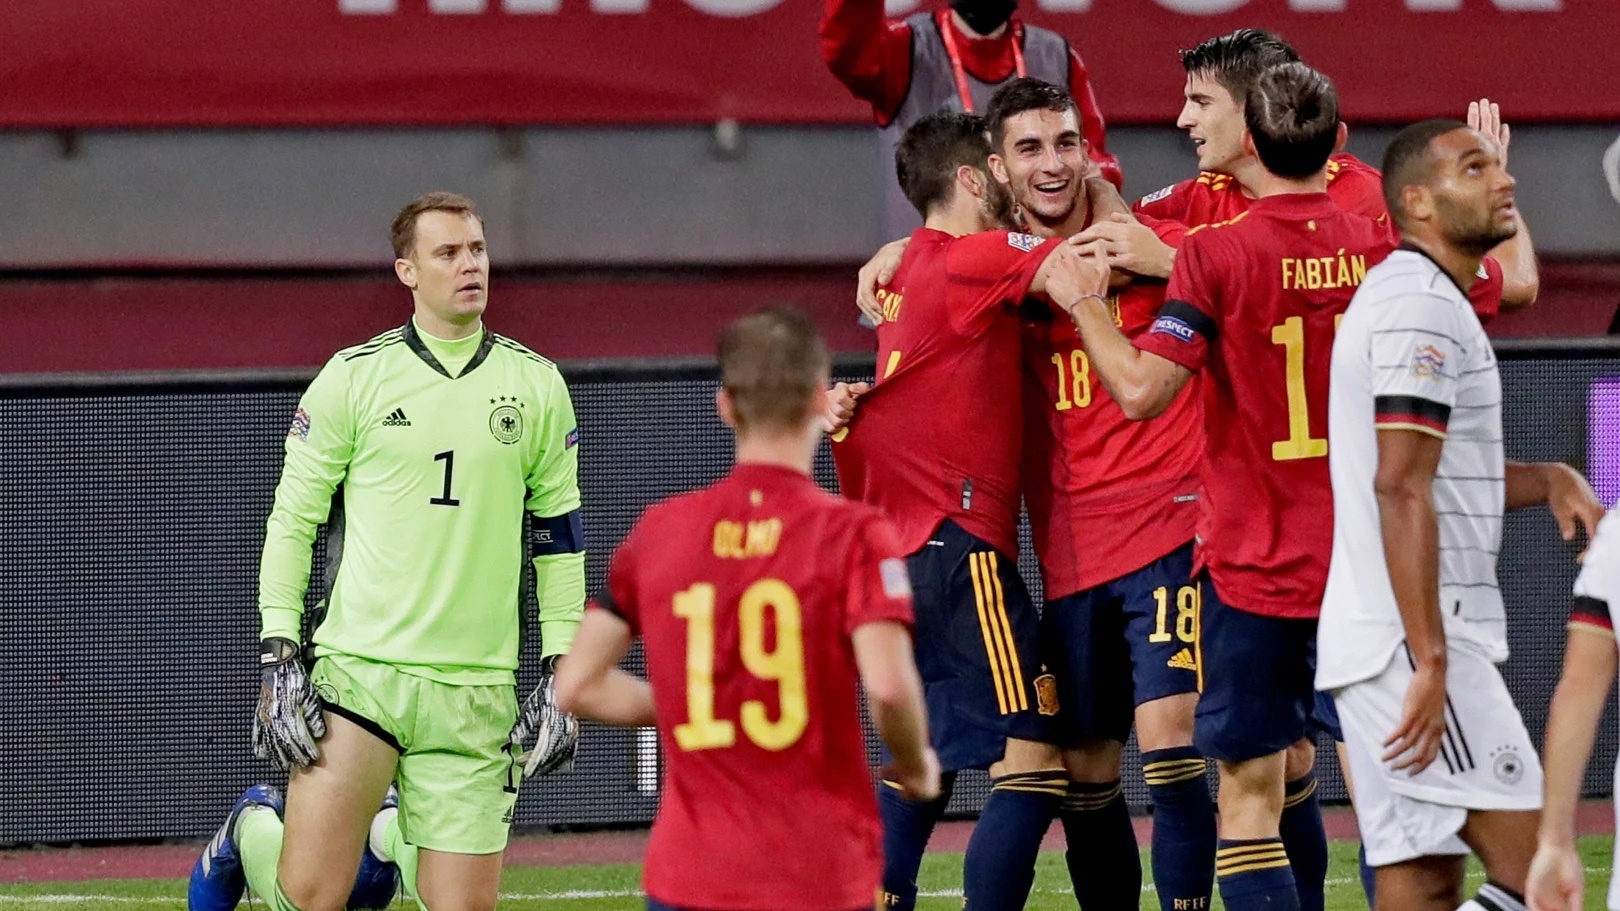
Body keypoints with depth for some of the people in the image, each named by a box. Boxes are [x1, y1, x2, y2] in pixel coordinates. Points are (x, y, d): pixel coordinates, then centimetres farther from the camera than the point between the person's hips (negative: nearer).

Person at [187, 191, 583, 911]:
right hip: (359, 670, -2)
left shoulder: (536, 387, 8)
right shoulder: (354, 377, 1)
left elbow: (559, 537, 14)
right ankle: (253, 832, 23)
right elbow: (291, 521, 4)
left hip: (476, 691, 2)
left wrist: (560, 677, 8)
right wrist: (278, 661, -3)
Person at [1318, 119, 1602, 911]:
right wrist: (1431, 662, -25)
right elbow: (1400, 488, -21)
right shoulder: (1423, 306, -12)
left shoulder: (1402, 297, 21)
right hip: (1411, 641, -10)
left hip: (1381, 642, 10)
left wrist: (1547, 480, 10)